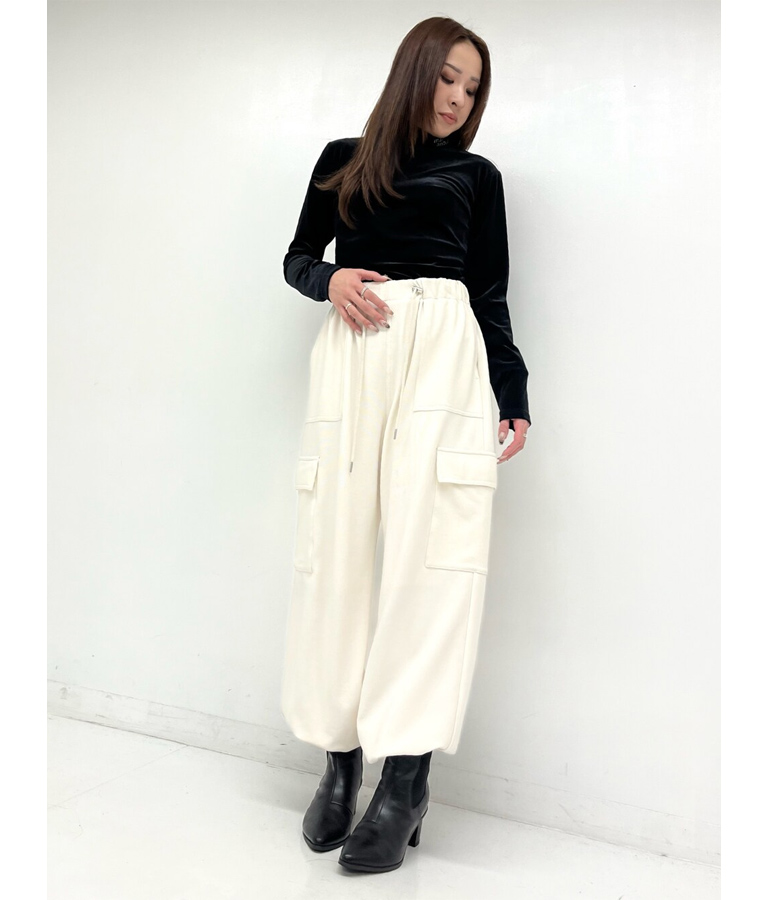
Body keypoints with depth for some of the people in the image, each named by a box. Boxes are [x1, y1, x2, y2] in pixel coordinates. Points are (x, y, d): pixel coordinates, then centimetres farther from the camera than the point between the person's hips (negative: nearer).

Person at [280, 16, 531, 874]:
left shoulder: (476, 176, 21)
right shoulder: (342, 160, 21)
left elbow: (490, 294, 16)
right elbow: (298, 257, 21)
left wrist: (514, 396, 8)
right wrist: (329, 279, -3)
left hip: (443, 347, 0)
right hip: (351, 351, 1)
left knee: (434, 549, -13)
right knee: (335, 548, -5)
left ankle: (405, 779, -7)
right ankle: (339, 757, 6)